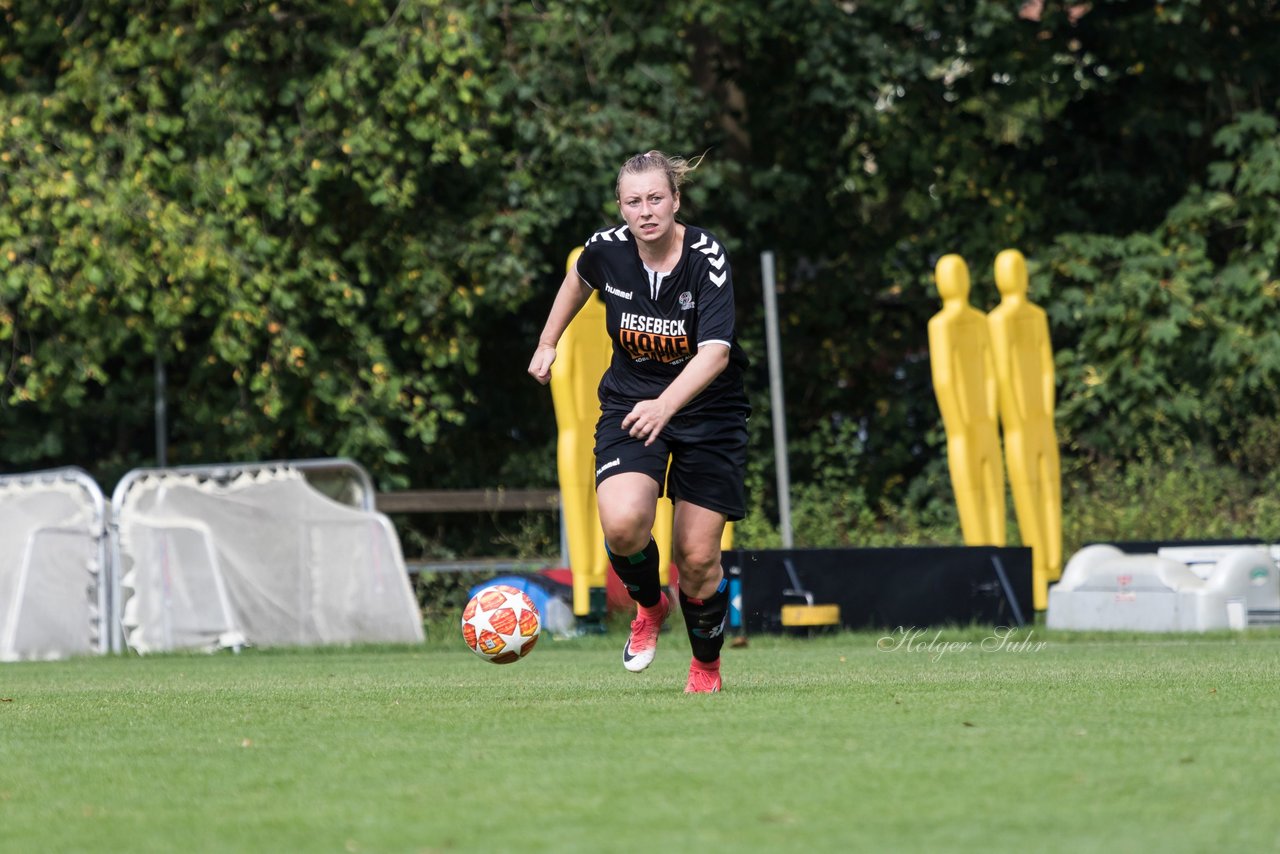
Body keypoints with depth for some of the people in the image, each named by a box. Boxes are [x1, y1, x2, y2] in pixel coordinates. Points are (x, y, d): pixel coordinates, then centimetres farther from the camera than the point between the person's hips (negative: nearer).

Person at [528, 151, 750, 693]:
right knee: (622, 525, -25)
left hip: (707, 412, -2)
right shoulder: (606, 249, -11)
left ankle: (706, 666, 27)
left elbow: (716, 351, -32)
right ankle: (648, 606, 8)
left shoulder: (707, 256, -22)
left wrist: (666, 404, -47)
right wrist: (548, 343, 21)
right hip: (628, 403, 2)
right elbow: (579, 279, 16)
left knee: (697, 560, -2)